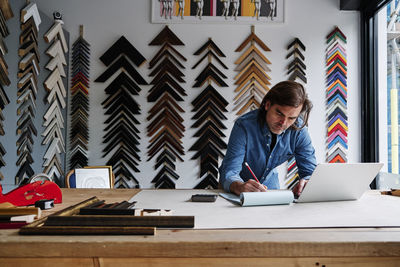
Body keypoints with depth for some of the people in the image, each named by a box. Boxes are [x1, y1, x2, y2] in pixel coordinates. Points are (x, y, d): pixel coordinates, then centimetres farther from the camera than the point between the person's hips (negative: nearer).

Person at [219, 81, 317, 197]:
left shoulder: (299, 129, -16)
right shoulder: (244, 125, -25)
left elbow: (310, 171, -11)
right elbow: (229, 171, -28)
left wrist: (307, 184, -35)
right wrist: (240, 187, -51)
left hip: (270, 186, 2)